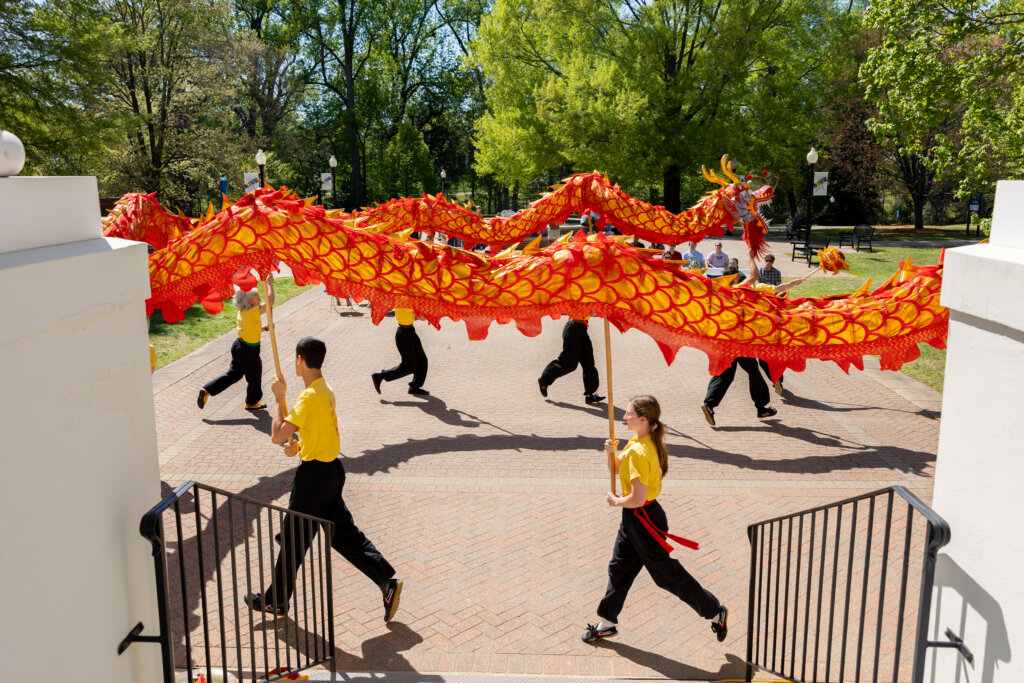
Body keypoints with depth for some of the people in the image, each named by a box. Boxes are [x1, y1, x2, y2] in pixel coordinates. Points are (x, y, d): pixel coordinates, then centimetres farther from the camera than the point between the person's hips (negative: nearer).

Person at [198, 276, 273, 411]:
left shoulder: (241, 313, 4)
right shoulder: (252, 312, -24)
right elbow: (270, 302, -30)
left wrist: (264, 328, 9)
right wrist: (269, 284, -23)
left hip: (239, 346, 8)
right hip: (250, 351, -8)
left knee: (233, 374, 20)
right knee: (254, 378, 14)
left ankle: (206, 390, 15)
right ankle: (252, 403, 33)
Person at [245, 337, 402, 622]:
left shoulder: (309, 397, -22)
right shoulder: (325, 390, 8)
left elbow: (277, 436, -22)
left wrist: (279, 397, -13)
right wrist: (298, 446, 4)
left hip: (314, 474, -9)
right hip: (332, 469, 9)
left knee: (293, 540, 8)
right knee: (343, 533, 13)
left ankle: (276, 600, 25)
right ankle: (387, 581, 7)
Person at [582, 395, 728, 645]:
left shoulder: (640, 452, -27)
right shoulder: (637, 443, 3)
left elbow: (637, 498, -30)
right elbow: (619, 469, 16)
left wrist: (616, 501, -11)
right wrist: (612, 453, -4)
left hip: (643, 519, -10)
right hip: (633, 519, 10)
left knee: (667, 574, 4)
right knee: (619, 568, 18)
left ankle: (715, 612, 20)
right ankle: (607, 623, 32)